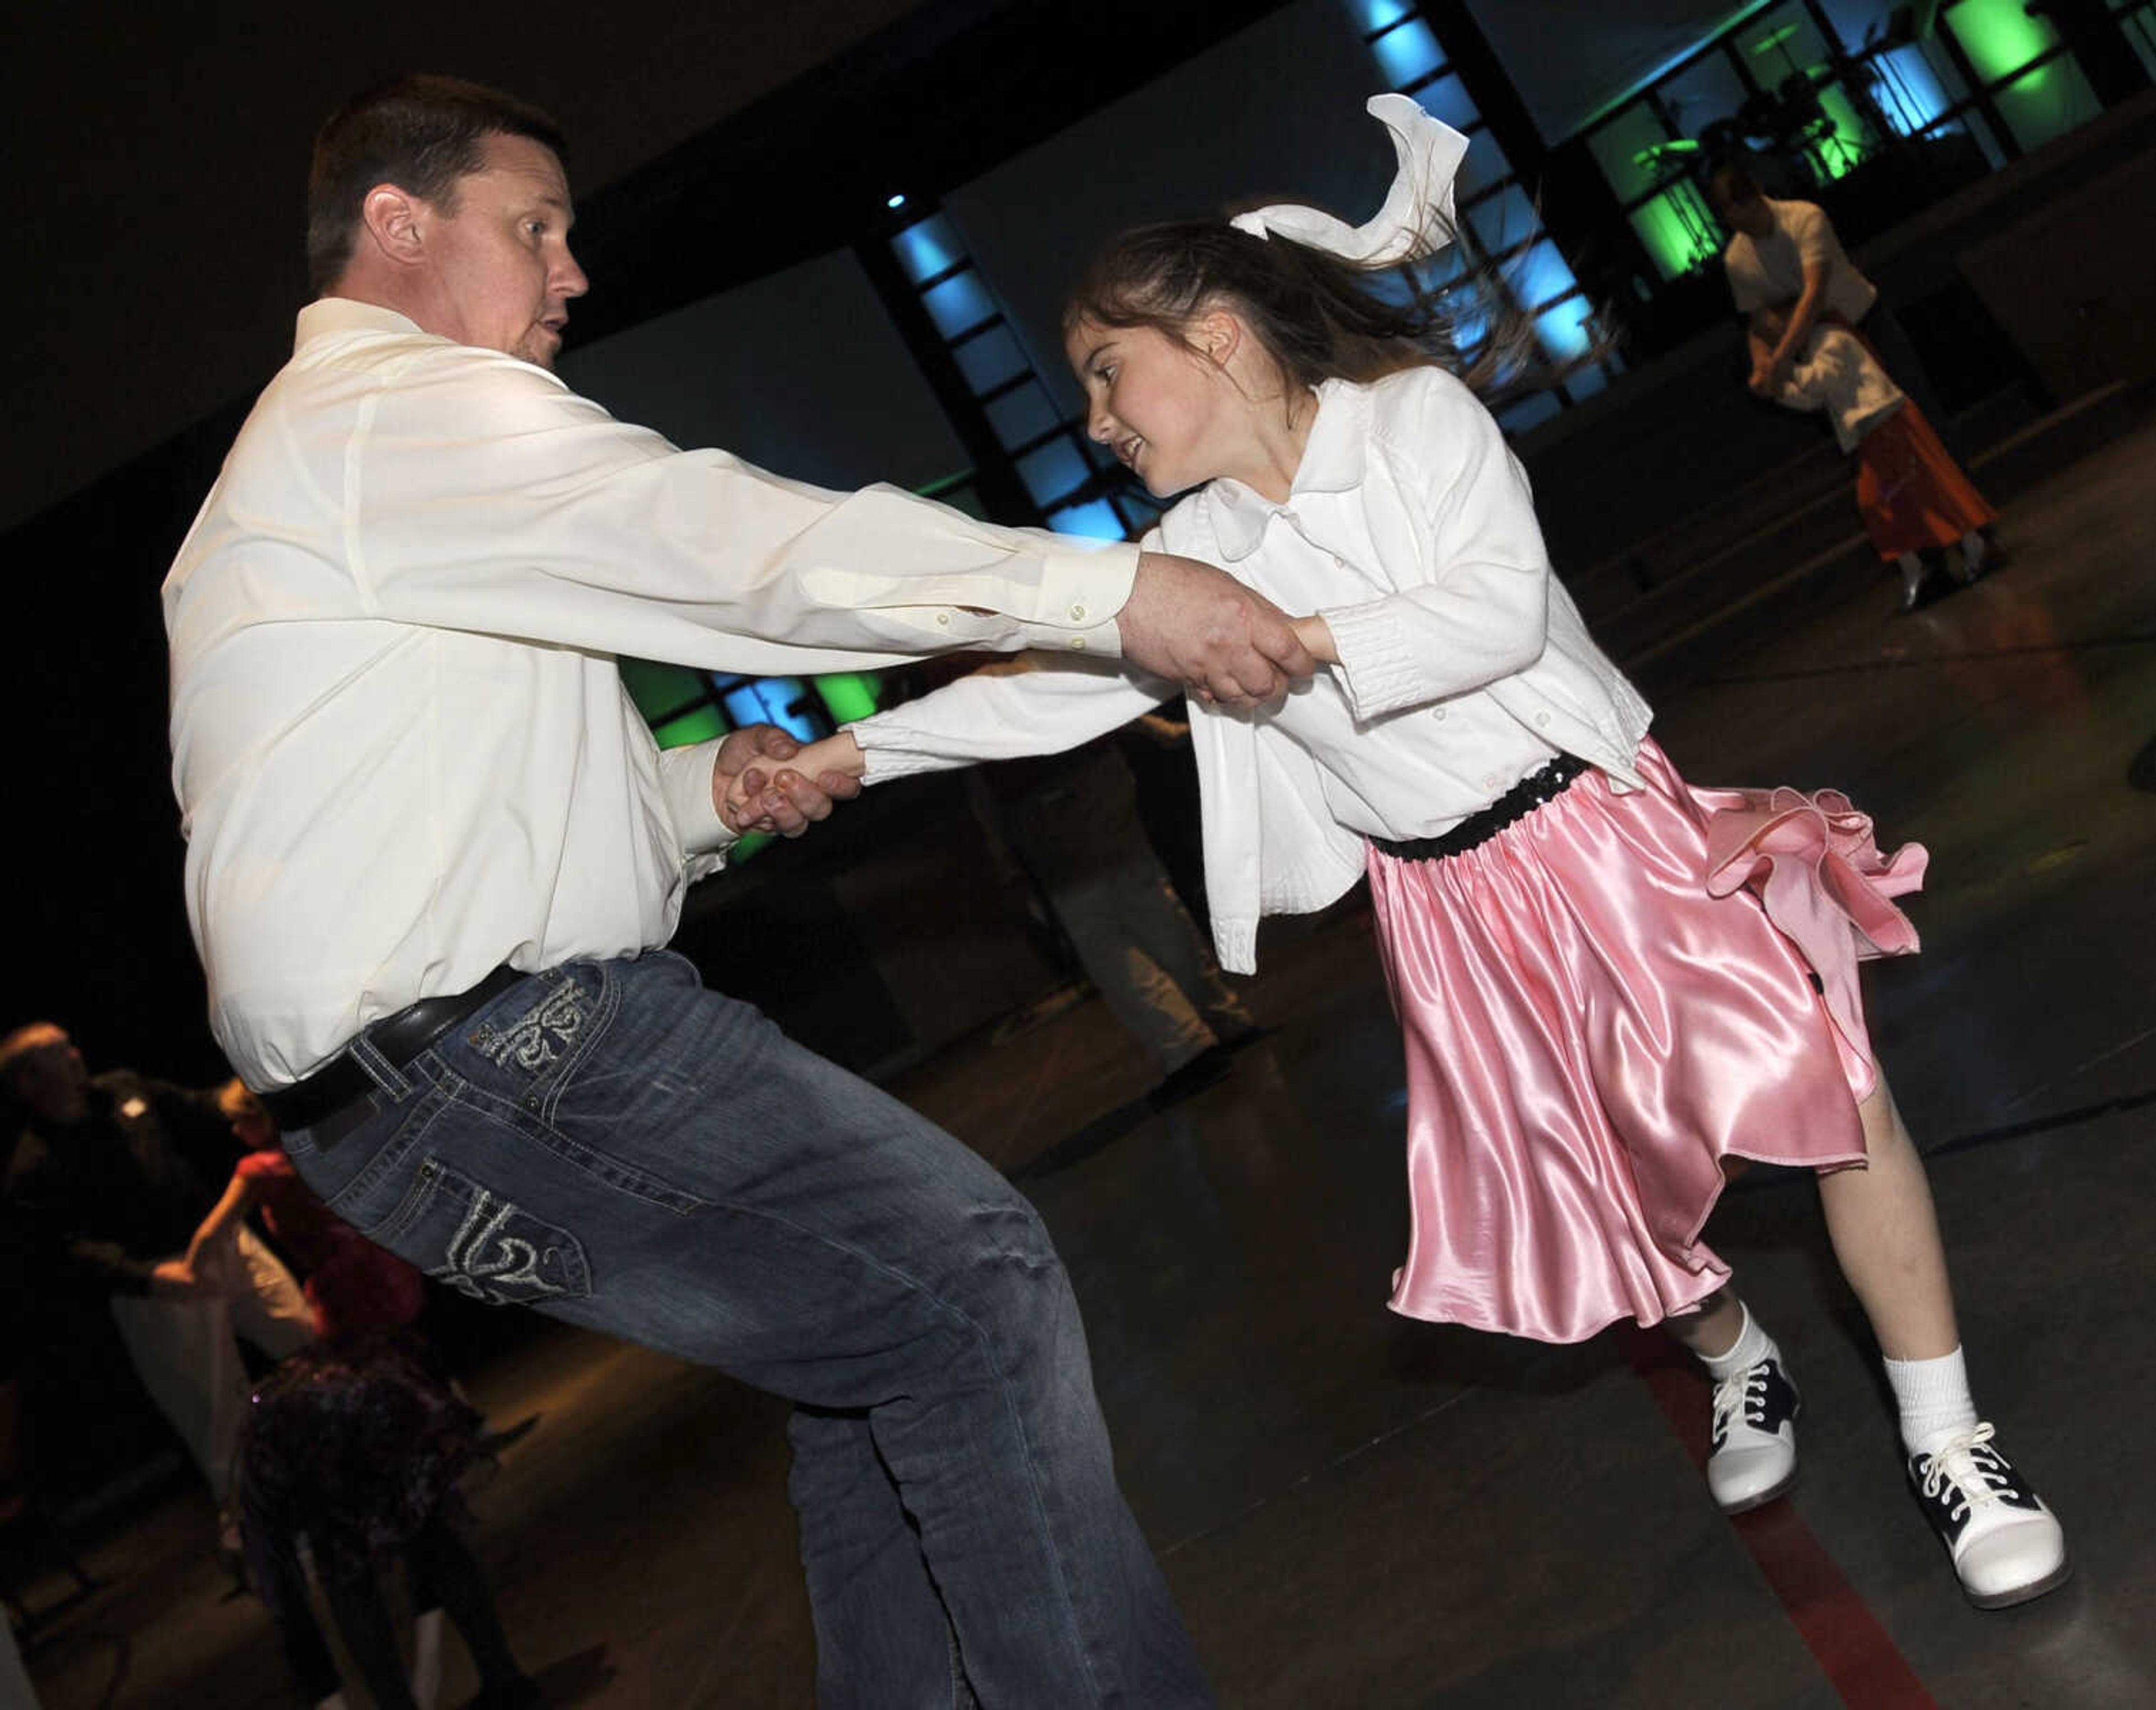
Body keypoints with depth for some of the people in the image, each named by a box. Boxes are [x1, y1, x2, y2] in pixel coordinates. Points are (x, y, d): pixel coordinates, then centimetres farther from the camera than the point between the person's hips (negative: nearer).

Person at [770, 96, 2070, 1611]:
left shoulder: (1415, 411, -9)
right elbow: (1049, 688, 2)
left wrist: (1295, 642, -23)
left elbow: (1502, 611, -20)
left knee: (1826, 1084, -15)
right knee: (1598, 1185, 8)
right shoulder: (1197, 557, 2)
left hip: (1596, 822, -4)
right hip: (1447, 904, 4)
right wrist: (856, 751, -1)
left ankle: (1947, 1437, 2)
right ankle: (1741, 1366, 40)